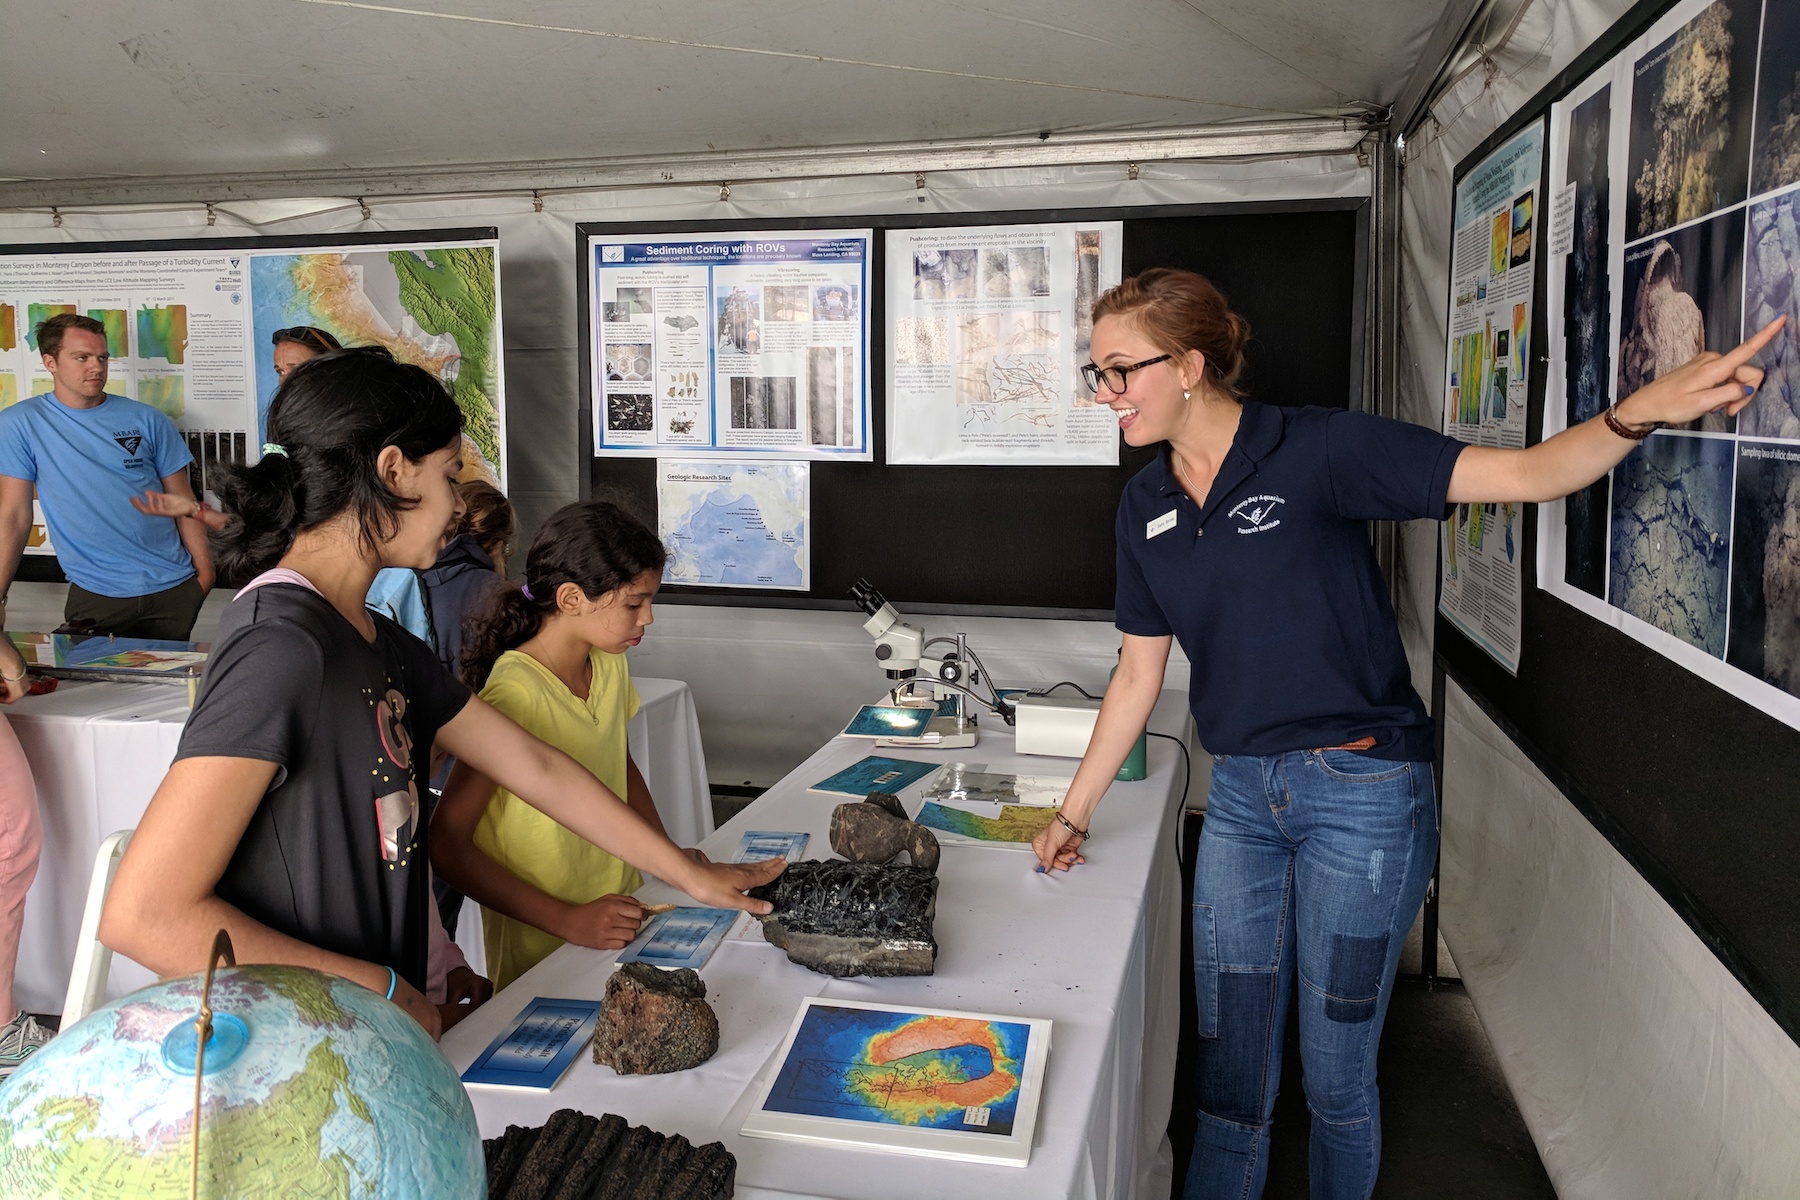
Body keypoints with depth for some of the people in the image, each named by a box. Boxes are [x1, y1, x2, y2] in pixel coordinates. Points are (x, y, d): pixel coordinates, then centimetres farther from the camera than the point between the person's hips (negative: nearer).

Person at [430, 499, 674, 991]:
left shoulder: (610, 666, 1)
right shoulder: (515, 696, -23)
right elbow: (446, 842, -22)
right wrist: (567, 919, -26)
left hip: (617, 920, 7)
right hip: (541, 949, -7)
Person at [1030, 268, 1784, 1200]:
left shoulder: (1317, 450, -12)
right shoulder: (1145, 505, 4)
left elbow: (1524, 474, -17)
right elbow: (1138, 675, 11)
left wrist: (1639, 413, -37)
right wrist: (1075, 810, 14)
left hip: (1361, 792, -5)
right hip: (1242, 798, 5)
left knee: (1336, 1076, 9)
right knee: (1228, 1071, 12)